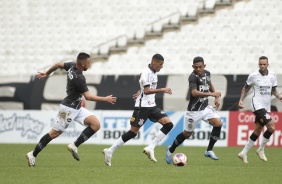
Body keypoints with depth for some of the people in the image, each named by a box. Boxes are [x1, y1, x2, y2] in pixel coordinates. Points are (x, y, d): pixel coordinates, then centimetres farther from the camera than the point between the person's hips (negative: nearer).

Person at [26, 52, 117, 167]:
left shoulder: (72, 66, 0)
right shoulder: (78, 78, -25)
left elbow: (58, 65, 15)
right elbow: (88, 96, -25)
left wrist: (47, 73, 33)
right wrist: (105, 99, -17)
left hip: (77, 108, 9)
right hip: (69, 108, -9)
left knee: (96, 124, -5)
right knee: (55, 133, -1)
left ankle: (74, 146, -3)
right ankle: (33, 154, 9)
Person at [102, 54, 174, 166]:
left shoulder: (153, 72, 11)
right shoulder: (146, 72, -16)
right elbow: (147, 91, -25)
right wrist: (162, 90, -31)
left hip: (151, 106, 9)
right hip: (142, 106, -9)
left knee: (168, 125, -5)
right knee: (133, 131, -6)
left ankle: (150, 148, -7)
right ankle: (110, 151, 4)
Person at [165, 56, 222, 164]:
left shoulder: (207, 73, 1)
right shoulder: (193, 77, -22)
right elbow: (194, 93, -38)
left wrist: (216, 98, 17)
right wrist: (212, 94, -41)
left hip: (205, 107, 6)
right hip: (194, 110, -6)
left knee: (218, 123, -14)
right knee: (187, 134, 6)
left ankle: (209, 151, -3)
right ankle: (170, 150, 31)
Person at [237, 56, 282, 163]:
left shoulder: (272, 76, 4)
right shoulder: (253, 76, -6)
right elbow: (246, 88, 7)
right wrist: (241, 100, -2)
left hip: (266, 107, 6)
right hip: (257, 105, -6)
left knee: (257, 130, 10)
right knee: (271, 127, -19)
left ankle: (244, 153, 23)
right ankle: (261, 150, 0)